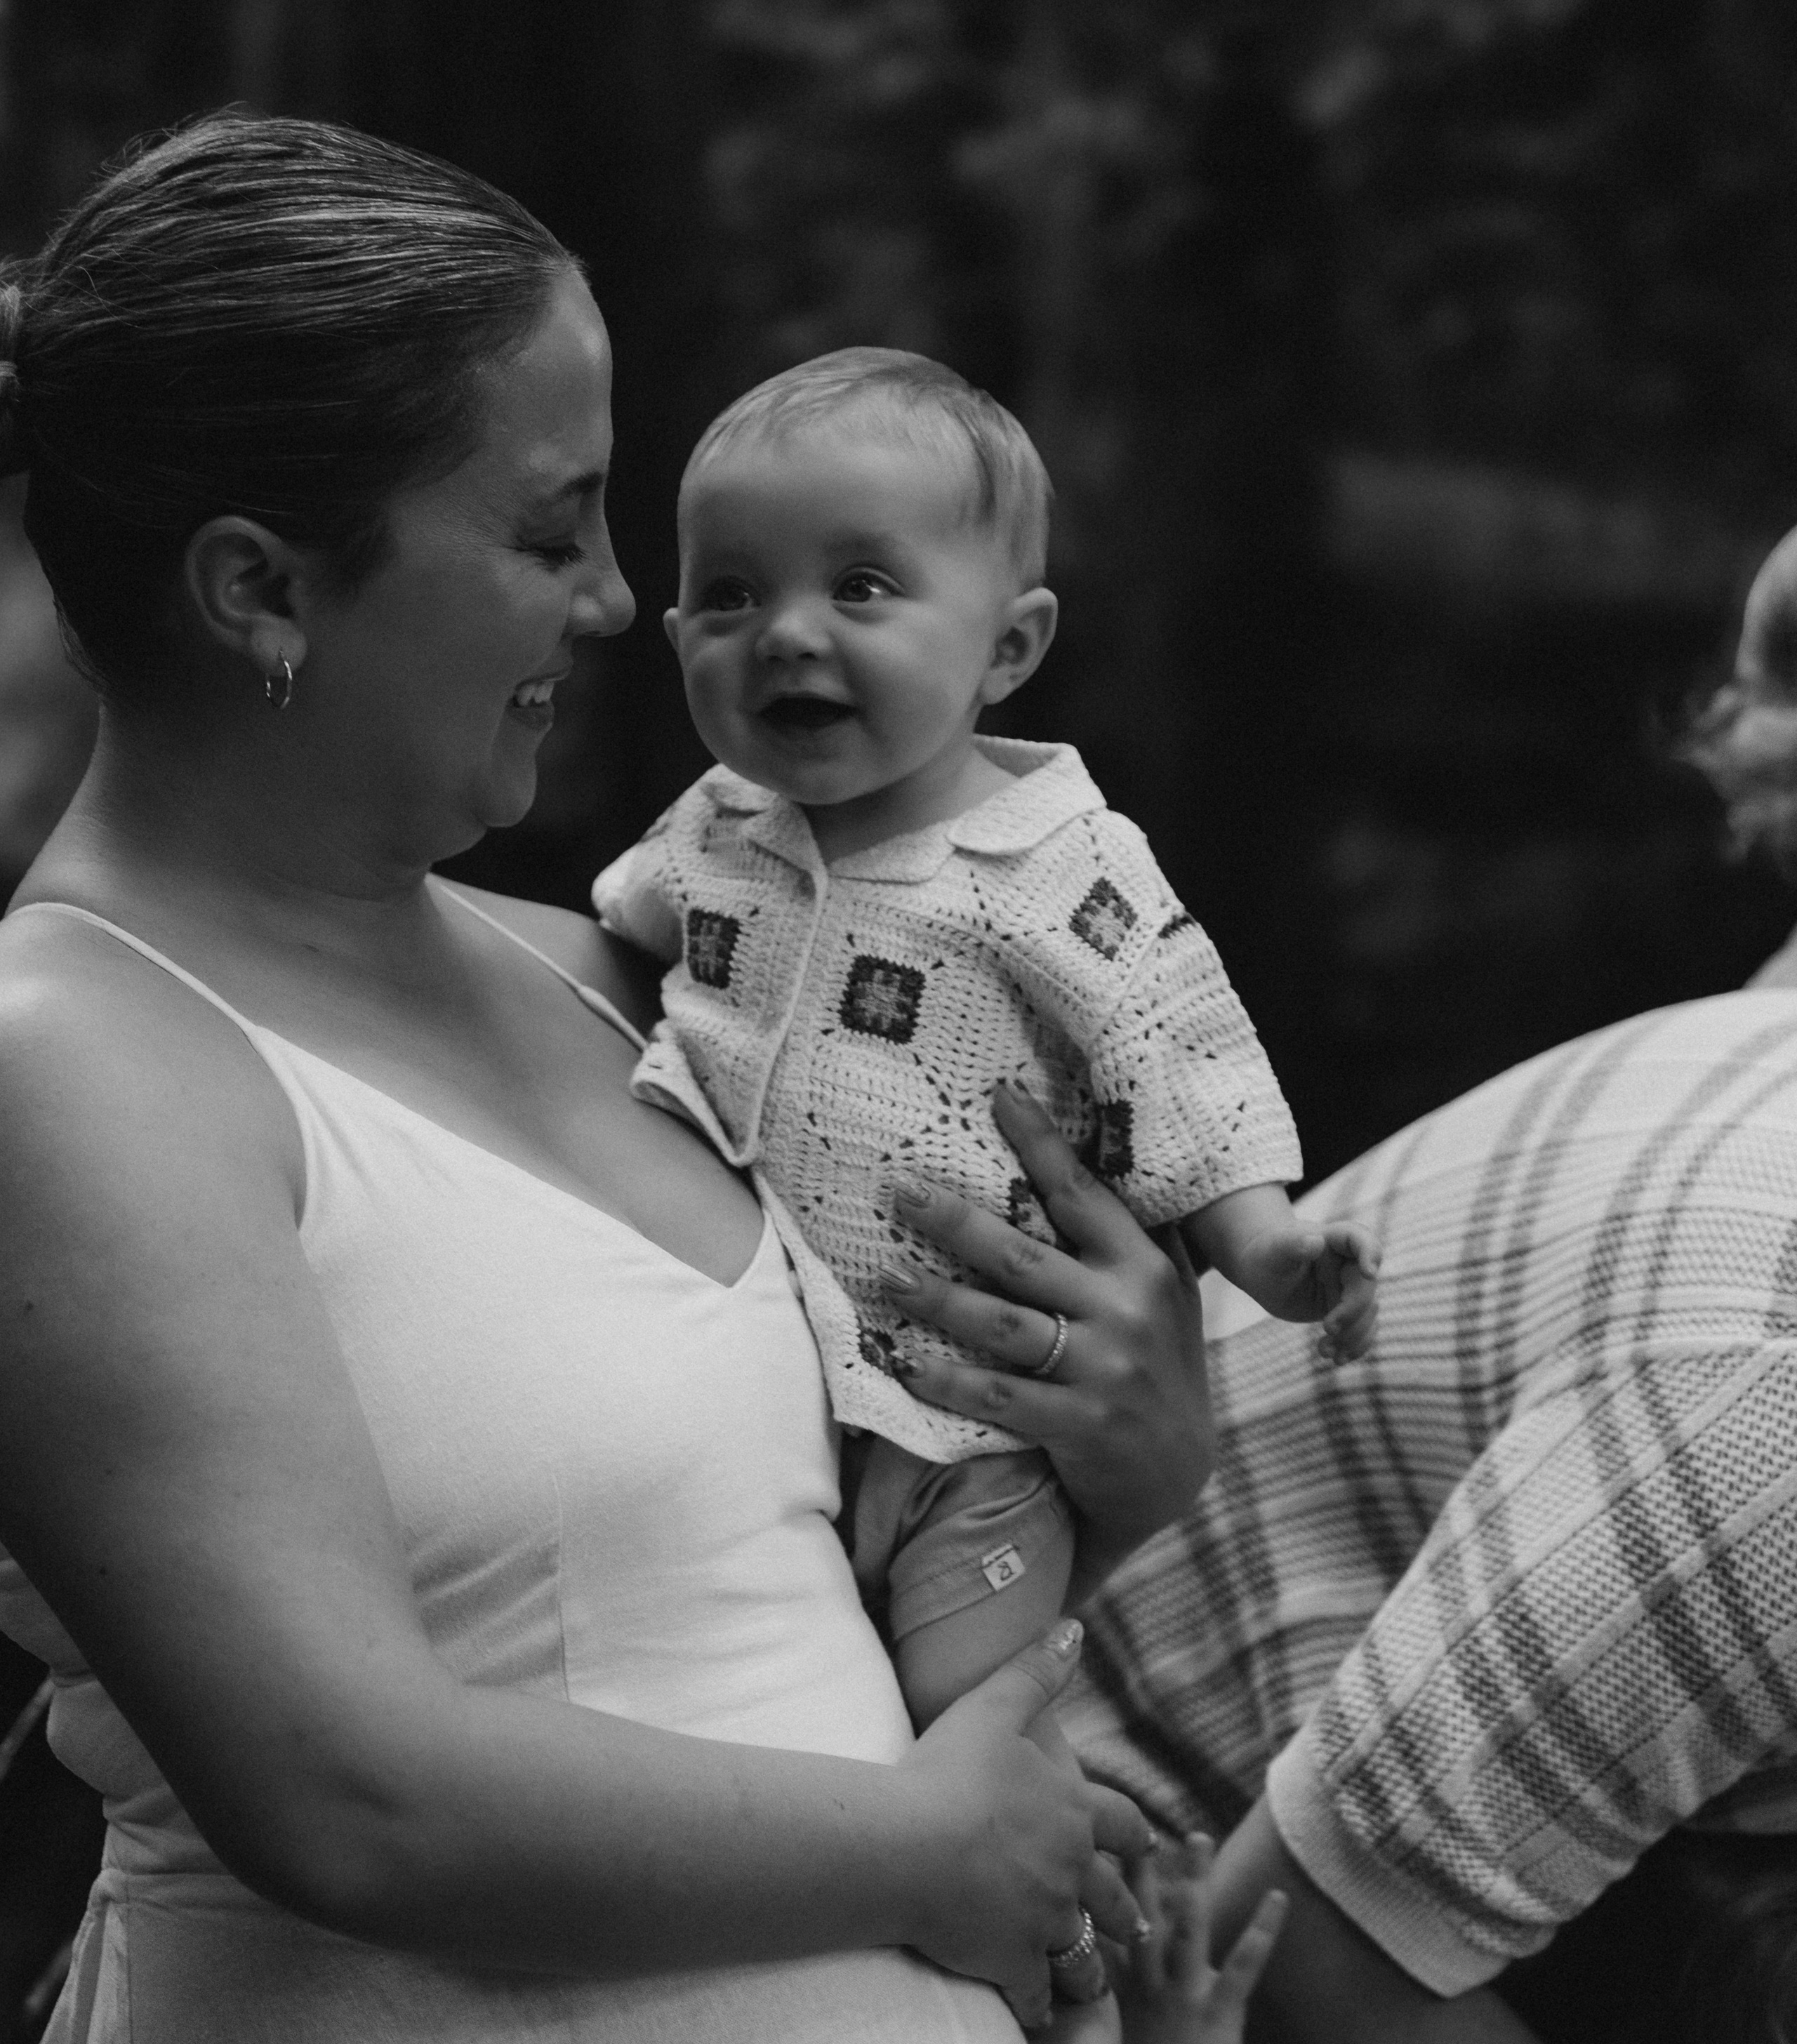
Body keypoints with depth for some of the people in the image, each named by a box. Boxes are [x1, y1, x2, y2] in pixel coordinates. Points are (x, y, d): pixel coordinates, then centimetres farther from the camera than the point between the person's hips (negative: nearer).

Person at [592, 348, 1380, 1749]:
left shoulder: (1077, 882, -10)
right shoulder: (716, 830, 6)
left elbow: (1188, 1093, -9)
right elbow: (615, 940, 27)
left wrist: (1271, 1250, -23)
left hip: (966, 1433, -4)